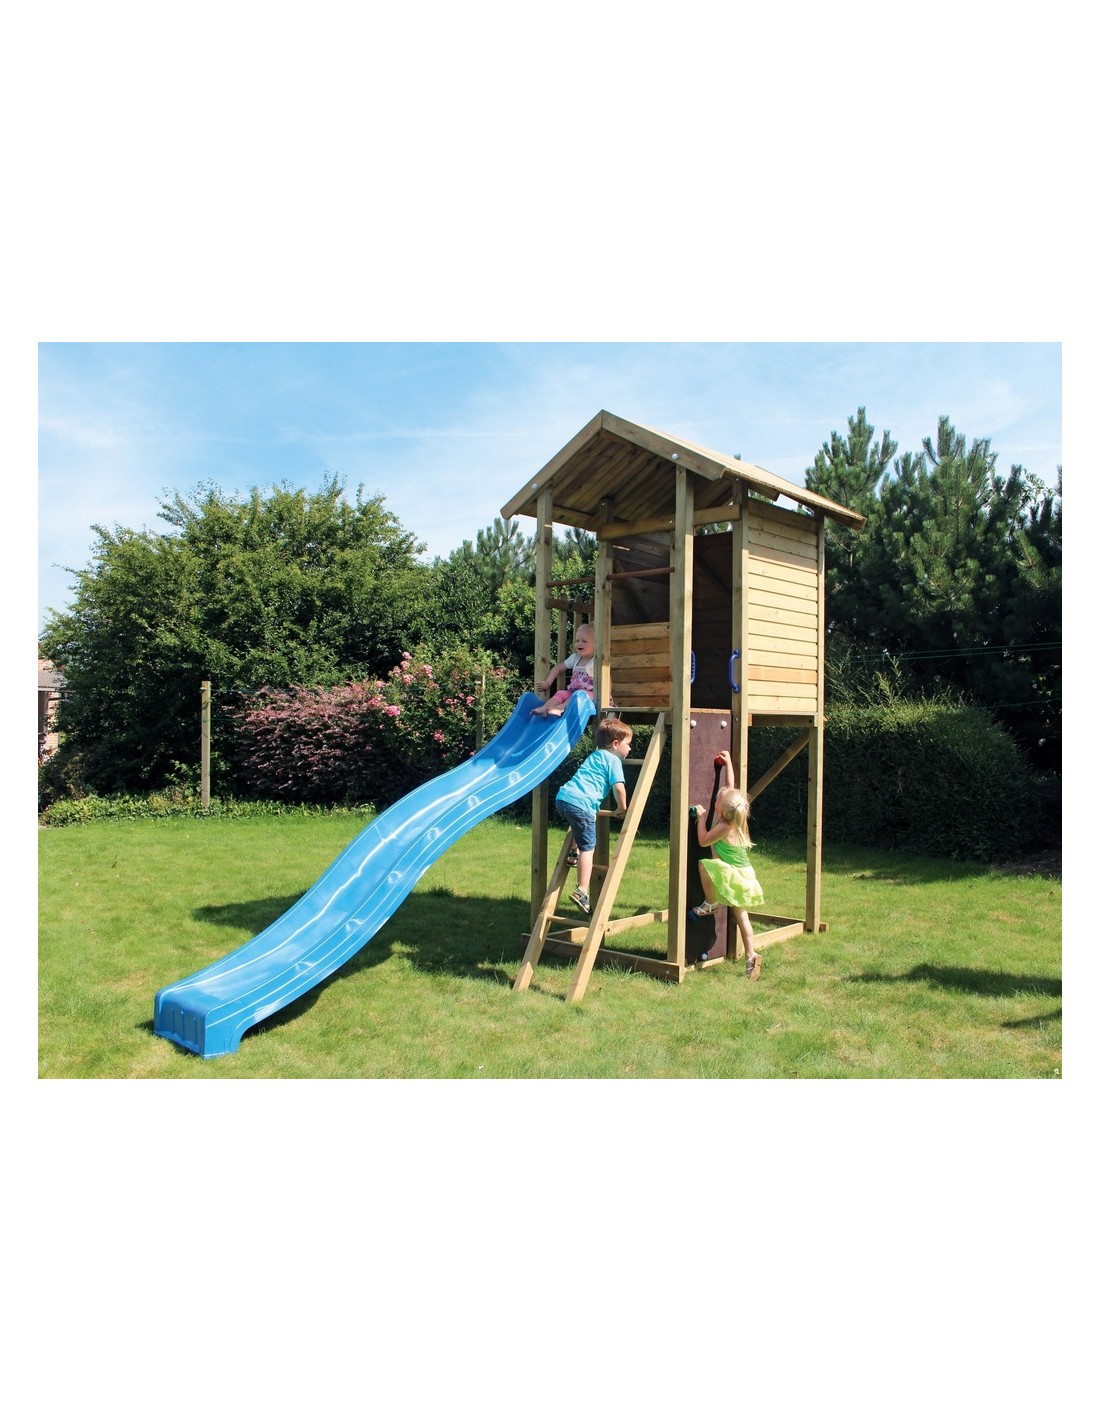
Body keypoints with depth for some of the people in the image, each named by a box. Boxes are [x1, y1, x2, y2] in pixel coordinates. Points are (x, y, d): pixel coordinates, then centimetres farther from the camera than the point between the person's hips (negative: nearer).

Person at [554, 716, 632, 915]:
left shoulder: (594, 755, 28)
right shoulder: (613, 760, 3)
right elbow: (618, 787, -8)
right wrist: (622, 808, 6)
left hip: (563, 796, 8)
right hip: (581, 804, -8)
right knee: (587, 847, -6)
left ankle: (574, 854, 32)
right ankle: (581, 891, -11)